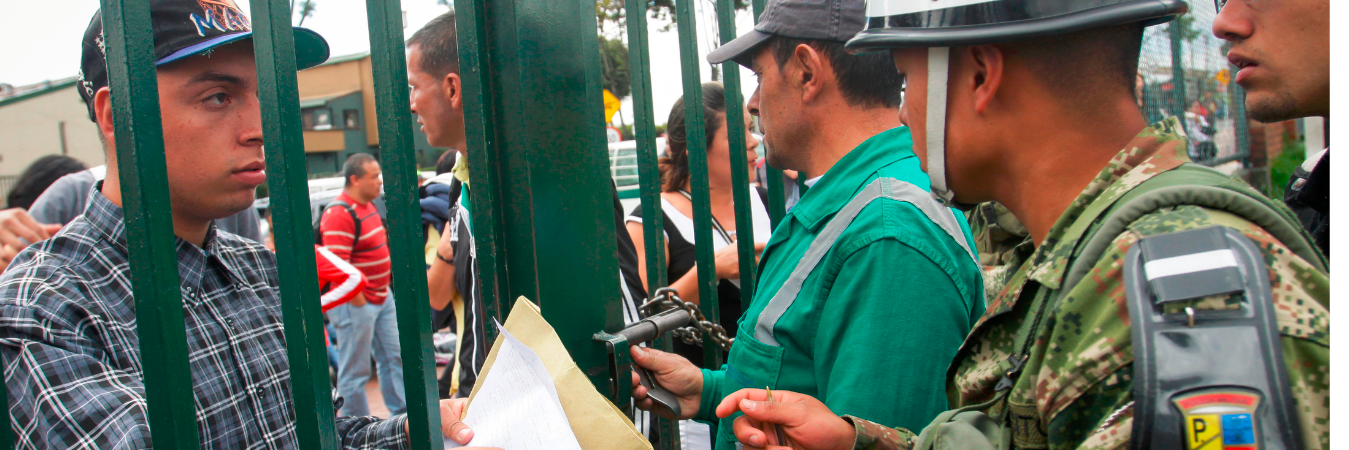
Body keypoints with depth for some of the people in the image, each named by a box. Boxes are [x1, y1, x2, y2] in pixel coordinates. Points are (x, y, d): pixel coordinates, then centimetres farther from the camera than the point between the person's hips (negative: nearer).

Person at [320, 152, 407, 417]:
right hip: (355, 303, -10)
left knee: (393, 358, 17)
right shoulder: (338, 214, -19)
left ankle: (403, 414, 29)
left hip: (382, 296, 10)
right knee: (355, 372, 1)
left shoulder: (368, 206, 12)